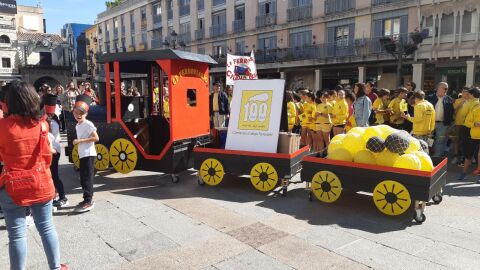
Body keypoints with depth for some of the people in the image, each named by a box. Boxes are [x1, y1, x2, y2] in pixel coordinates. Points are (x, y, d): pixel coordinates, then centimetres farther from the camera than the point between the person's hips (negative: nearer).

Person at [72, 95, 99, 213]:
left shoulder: (88, 124, -12)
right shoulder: (77, 126, 14)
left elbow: (96, 138, -19)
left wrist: (80, 140, -18)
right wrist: (77, 142, 6)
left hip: (89, 155, -9)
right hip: (82, 155, 9)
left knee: (87, 178, -7)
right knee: (83, 178, 13)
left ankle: (88, 202, -2)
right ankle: (88, 199, 22)